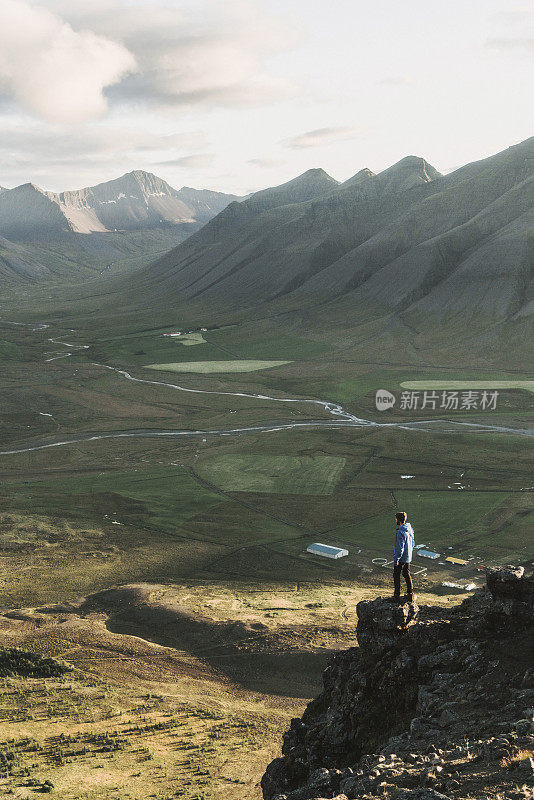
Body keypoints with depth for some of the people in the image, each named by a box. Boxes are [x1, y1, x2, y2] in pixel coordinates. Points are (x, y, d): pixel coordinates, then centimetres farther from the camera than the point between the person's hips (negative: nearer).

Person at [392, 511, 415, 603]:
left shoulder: (401, 532, -26)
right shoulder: (410, 529, 1)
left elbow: (400, 547, -24)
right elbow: (412, 543, 12)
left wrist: (396, 559, -17)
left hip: (401, 558, -8)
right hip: (408, 557, 8)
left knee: (396, 576, 5)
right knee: (407, 574, 18)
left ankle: (397, 596, 11)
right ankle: (410, 594, 23)